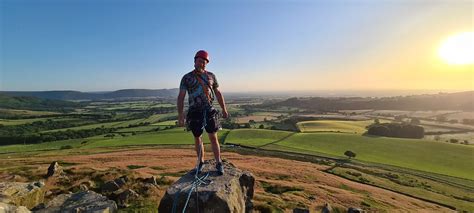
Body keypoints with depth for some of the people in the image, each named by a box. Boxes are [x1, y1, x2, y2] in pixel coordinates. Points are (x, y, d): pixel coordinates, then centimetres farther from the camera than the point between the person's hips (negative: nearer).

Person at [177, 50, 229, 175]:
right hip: (194, 112, 0)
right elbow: (181, 97, -1)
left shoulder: (211, 76, 7)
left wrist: (224, 109, 8)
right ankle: (200, 162, 28)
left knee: (213, 137, 0)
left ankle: (218, 163, 13)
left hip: (209, 110, 1)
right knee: (197, 138, 10)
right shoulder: (187, 78, 2)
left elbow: (218, 93, 11)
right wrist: (180, 115, -8)